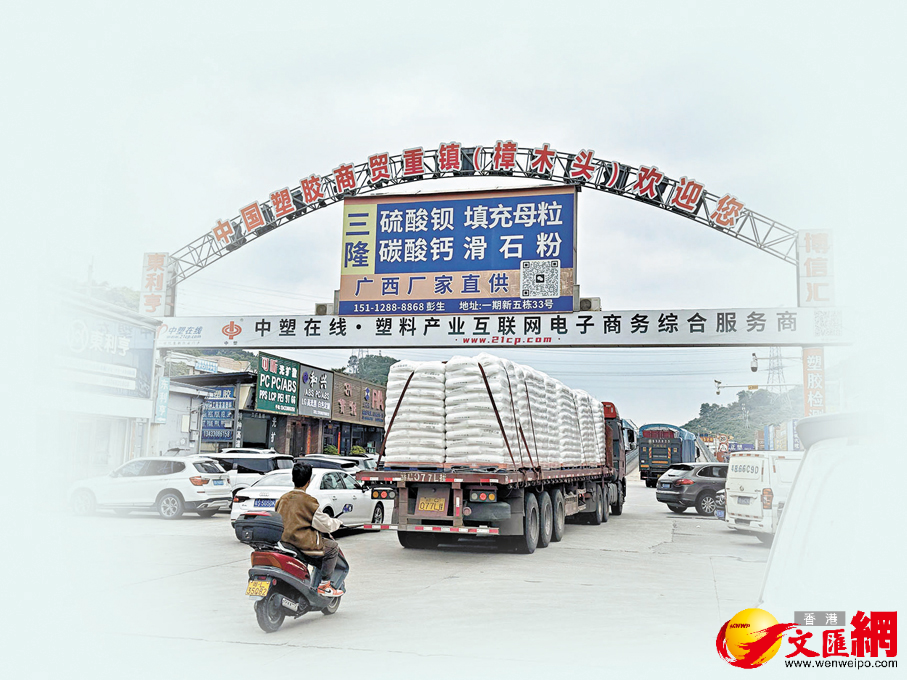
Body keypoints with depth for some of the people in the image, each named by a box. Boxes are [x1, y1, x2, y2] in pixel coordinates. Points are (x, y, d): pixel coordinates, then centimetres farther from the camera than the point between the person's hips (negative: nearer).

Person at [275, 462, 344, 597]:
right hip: (303, 541, -8)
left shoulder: (283, 498, 6)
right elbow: (325, 524, -10)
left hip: (282, 539, 8)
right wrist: (337, 522, 11)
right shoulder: (308, 501, -14)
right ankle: (324, 585, 8)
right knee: (332, 546, 10)